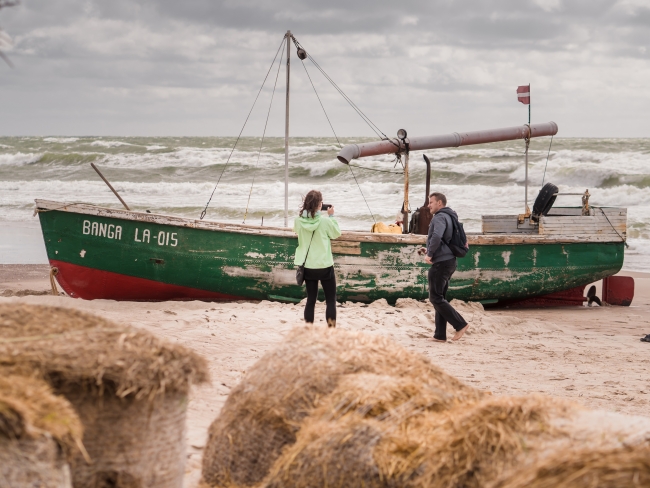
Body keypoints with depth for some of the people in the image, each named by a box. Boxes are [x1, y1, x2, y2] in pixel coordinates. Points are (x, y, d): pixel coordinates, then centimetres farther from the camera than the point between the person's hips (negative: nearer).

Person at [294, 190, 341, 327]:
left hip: (308, 266, 4)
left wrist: (306, 211, 10)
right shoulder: (325, 221, -17)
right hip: (324, 266, -4)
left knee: (311, 299, 12)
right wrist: (331, 216, 9)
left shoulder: (299, 221, -7)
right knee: (331, 300, 7)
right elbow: (336, 233, 0)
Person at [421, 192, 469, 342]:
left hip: (441, 263, -10)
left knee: (436, 298, -6)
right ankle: (440, 335, 13)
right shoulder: (449, 217, 18)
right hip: (449, 261, 10)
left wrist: (429, 255, -18)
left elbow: (436, 237, -31)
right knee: (440, 298, 12)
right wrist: (429, 250, 17)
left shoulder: (439, 218, -13)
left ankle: (460, 324, -10)